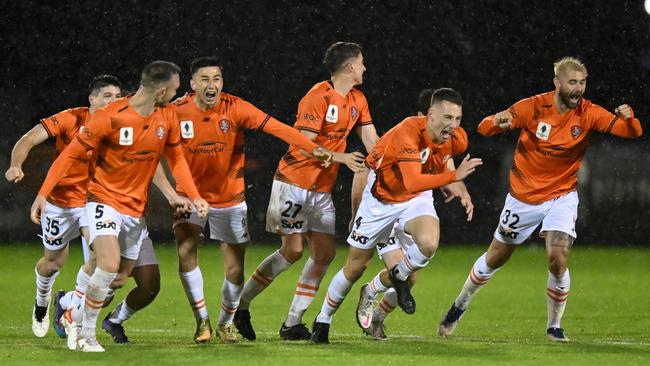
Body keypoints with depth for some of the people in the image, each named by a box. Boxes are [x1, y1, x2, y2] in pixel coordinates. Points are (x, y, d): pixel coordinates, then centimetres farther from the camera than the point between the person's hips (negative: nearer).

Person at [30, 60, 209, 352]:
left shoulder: (167, 116, -2)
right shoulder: (110, 117, -20)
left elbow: (176, 157, 11)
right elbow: (71, 153, -13)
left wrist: (194, 196, -1)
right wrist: (43, 193, -17)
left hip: (136, 207, 6)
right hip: (104, 199, -6)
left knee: (121, 276, 7)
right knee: (110, 265, -24)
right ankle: (86, 335, -9)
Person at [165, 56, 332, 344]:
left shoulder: (235, 108, -15)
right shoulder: (177, 112, -14)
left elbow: (274, 126, -24)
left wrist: (312, 148, -36)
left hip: (230, 198, 1)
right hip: (191, 196, -1)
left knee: (235, 271, 5)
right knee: (185, 250, -22)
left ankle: (225, 323, 31)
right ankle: (202, 320, -6)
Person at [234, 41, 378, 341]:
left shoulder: (357, 101, 9)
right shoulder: (318, 97, -16)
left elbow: (372, 144, 11)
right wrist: (341, 158, -28)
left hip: (322, 188, 8)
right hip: (294, 182, -8)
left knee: (324, 254, -2)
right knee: (293, 250, -12)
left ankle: (293, 323, 3)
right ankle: (240, 305, 1)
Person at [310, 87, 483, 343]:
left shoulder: (452, 138, -14)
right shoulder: (408, 133, -35)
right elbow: (412, 183, -48)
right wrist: (453, 176, -54)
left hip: (416, 198, 4)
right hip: (380, 199, -4)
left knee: (429, 245, -29)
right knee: (355, 268, 8)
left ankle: (400, 276, 5)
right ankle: (323, 320, 32)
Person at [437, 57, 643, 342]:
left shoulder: (588, 114, -12)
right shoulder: (533, 107, -15)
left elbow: (633, 132, -19)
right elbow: (484, 129, -14)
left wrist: (628, 118, -43)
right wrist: (498, 122, -38)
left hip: (562, 197, 0)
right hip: (523, 197, 0)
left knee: (558, 260, -20)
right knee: (495, 258, 13)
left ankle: (554, 327, 1)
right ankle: (460, 306, 38)